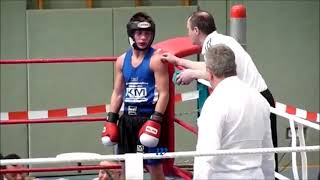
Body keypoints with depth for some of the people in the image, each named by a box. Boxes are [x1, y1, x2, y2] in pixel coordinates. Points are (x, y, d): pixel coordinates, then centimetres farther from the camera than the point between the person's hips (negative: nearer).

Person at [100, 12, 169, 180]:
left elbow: (163, 93, -13)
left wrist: (155, 121, -22)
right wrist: (111, 120, 9)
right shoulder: (122, 60, 9)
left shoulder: (156, 59, -9)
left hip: (148, 117, -6)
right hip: (127, 119, 6)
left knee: (154, 165, -2)